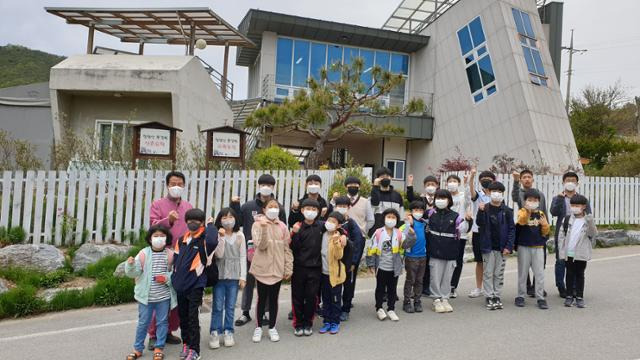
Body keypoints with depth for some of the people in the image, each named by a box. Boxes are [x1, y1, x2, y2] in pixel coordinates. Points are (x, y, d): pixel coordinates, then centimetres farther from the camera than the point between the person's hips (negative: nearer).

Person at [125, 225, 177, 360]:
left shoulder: (170, 255, -4)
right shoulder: (144, 254, -5)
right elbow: (134, 273, -6)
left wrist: (168, 278, -16)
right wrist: (130, 265, -25)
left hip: (164, 296, 1)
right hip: (146, 296, 0)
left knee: (162, 322, 11)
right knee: (143, 322, 12)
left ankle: (159, 348, 26)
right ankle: (137, 348, 27)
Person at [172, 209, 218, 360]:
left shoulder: (204, 239, -9)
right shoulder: (182, 240, 9)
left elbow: (212, 241, -34)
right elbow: (176, 260, 17)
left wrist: (210, 225, -18)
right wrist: (175, 278, 12)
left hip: (196, 284, -6)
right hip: (181, 284, 6)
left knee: (193, 317, -2)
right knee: (183, 316, 16)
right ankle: (186, 344, 32)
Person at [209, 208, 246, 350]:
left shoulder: (239, 235, 1)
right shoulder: (217, 235, -4)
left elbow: (243, 257, 2)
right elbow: (219, 255, -13)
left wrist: (243, 276, -1)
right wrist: (222, 237, -20)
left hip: (234, 275, 1)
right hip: (219, 274, -1)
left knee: (230, 307, 9)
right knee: (218, 306, 3)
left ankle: (228, 332, 20)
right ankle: (215, 333, 15)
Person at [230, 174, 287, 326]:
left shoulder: (279, 208, 0)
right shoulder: (248, 206, 2)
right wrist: (235, 205, -6)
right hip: (250, 248, 1)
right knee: (249, 281, 9)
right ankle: (245, 312, 22)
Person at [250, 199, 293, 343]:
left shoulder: (282, 226, 3)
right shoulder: (258, 224, -5)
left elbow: (287, 248, 5)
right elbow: (261, 246, -16)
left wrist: (288, 268, 2)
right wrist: (264, 228, -27)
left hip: (277, 269, 2)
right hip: (262, 269, -2)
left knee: (273, 299, 11)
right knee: (262, 299, 8)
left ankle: (272, 328, 25)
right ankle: (258, 328, 24)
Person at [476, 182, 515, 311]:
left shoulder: (507, 211, 0)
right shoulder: (485, 208, -2)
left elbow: (512, 229, 0)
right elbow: (479, 223, -12)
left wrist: (509, 246, -6)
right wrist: (480, 211, -28)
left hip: (501, 247, 1)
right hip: (488, 246, -1)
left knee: (499, 273, 10)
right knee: (488, 273, 4)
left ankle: (497, 296, 21)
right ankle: (489, 297, 12)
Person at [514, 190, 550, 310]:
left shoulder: (541, 214, 6)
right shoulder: (522, 212, -4)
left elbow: (545, 232, 8)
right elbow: (521, 221, -27)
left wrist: (545, 224, -12)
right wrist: (527, 210, -42)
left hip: (538, 247, 3)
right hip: (524, 247, -2)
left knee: (540, 273, 3)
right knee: (523, 273, 7)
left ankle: (540, 297, 11)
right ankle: (521, 296, 17)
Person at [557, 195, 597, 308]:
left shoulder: (588, 220, -1)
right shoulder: (567, 219, 1)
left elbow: (593, 234, -13)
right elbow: (562, 235, 3)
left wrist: (590, 222, -28)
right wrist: (561, 250, -1)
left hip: (581, 254, -1)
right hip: (568, 253, 1)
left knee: (580, 274, 9)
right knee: (570, 274, 10)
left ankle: (579, 297, 18)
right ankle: (569, 296, 18)